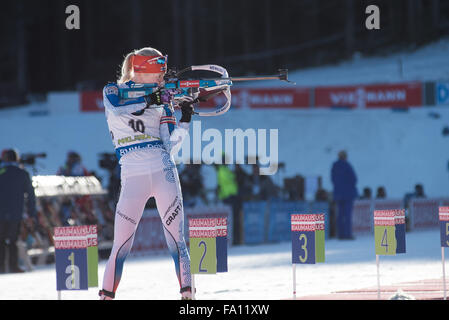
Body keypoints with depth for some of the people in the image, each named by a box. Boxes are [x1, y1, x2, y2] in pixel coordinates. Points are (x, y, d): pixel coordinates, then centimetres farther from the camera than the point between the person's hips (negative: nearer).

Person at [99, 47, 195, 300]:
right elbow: (116, 114, -17)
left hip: (164, 172, 2)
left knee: (176, 240, -2)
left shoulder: (162, 98, 13)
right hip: (133, 174, -2)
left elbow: (170, 145, 5)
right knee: (122, 244, -5)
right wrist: (147, 102, -19)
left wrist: (186, 119, -6)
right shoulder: (114, 91, 8)